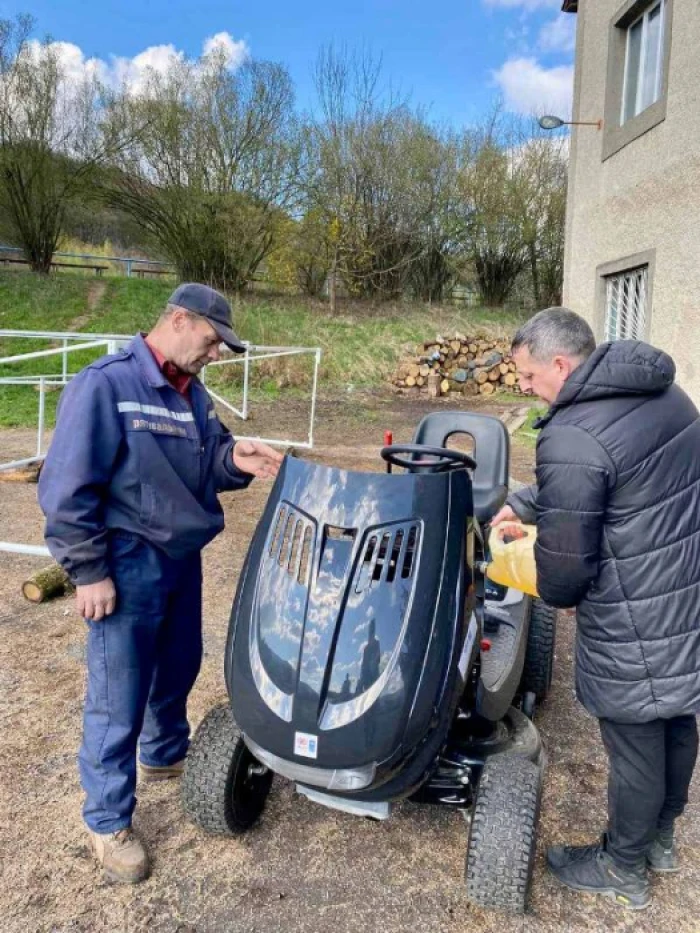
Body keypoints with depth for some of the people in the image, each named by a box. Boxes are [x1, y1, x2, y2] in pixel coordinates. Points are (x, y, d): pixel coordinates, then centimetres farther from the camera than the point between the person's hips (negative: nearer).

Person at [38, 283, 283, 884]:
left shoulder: (193, 394, 7)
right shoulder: (104, 385, -17)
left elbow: (205, 467, 12)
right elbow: (67, 487, -18)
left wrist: (233, 457, -11)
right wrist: (88, 571, -18)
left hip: (183, 558, 8)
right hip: (129, 565, -8)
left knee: (179, 669, 23)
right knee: (118, 699, 3)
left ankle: (165, 756, 48)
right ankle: (108, 822, 20)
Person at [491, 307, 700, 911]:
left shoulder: (572, 438, -26)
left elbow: (564, 566, -20)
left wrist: (555, 593, 2)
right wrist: (523, 504, 20)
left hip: (638, 631, -9)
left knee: (636, 749, 12)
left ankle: (623, 869, 36)